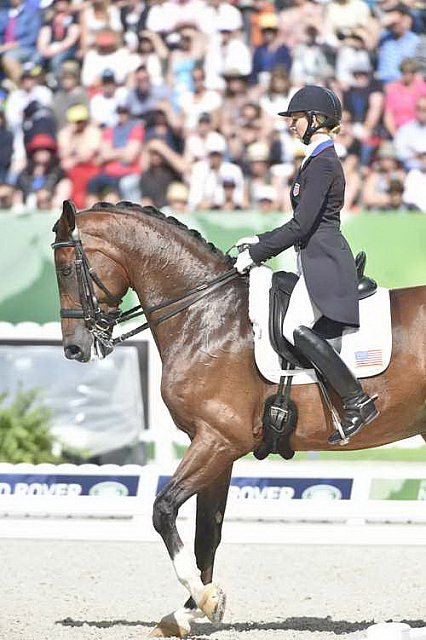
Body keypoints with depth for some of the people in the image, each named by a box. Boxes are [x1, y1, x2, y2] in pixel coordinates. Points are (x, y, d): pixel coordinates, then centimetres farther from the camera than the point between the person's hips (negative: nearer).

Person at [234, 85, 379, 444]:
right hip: (315, 259, 11)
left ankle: (358, 402, -25)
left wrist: (257, 253, -13)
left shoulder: (322, 162, -14)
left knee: (295, 328, -26)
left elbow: (301, 225, -18)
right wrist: (261, 242, 17)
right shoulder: (320, 158, 19)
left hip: (323, 262, -11)